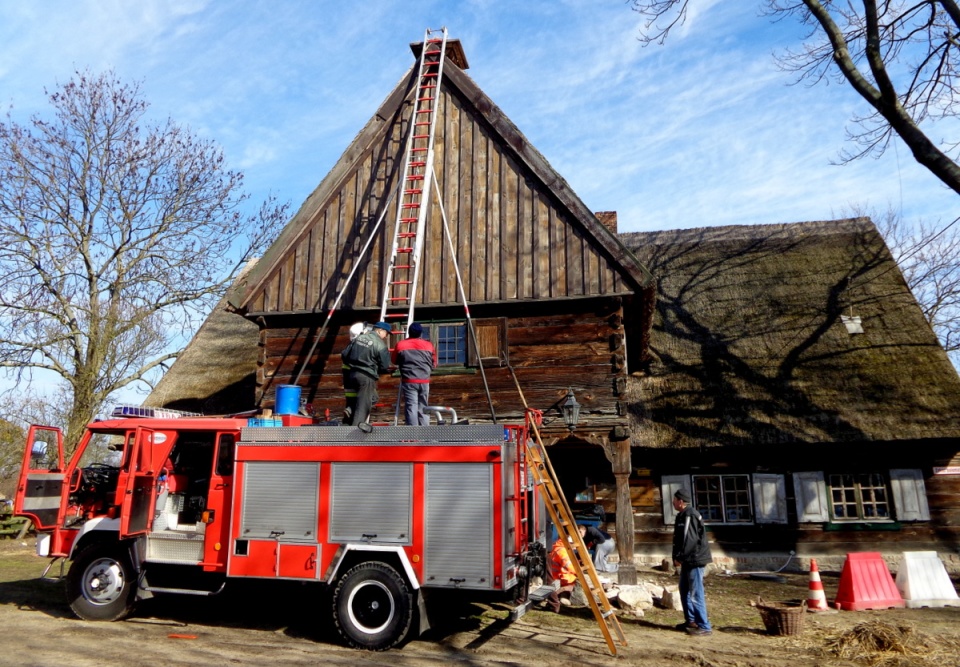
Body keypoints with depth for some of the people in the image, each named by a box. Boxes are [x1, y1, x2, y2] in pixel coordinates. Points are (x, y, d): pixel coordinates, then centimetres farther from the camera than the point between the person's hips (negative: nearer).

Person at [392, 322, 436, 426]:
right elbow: (434, 364, 13)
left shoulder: (400, 345, 1)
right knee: (423, 408, 10)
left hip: (409, 381, -2)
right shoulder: (429, 345, 5)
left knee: (411, 408, -3)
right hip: (424, 381, 2)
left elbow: (395, 361, 16)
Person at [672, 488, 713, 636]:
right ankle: (691, 621, 26)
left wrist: (679, 557, -17)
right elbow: (678, 539, 18)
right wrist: (677, 557, 11)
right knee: (684, 591, 17)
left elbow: (689, 540, -23)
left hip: (695, 560, -11)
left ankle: (703, 626, -1)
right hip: (687, 560, 11)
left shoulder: (690, 516, -18)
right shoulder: (682, 515, 14)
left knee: (695, 594, -7)